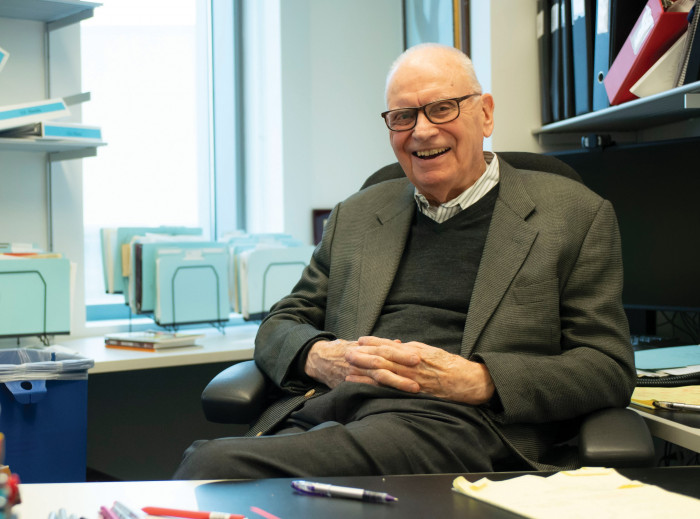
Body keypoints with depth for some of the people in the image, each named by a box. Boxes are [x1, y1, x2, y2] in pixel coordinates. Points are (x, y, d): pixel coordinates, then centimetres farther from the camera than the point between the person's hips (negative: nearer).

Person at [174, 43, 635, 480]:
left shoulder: (575, 215, 11)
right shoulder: (355, 216, 25)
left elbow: (610, 368, 6)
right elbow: (280, 325, 27)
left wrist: (477, 380, -10)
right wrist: (318, 356, 1)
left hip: (454, 423, -5)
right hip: (324, 413, 5)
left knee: (213, 466, -31)